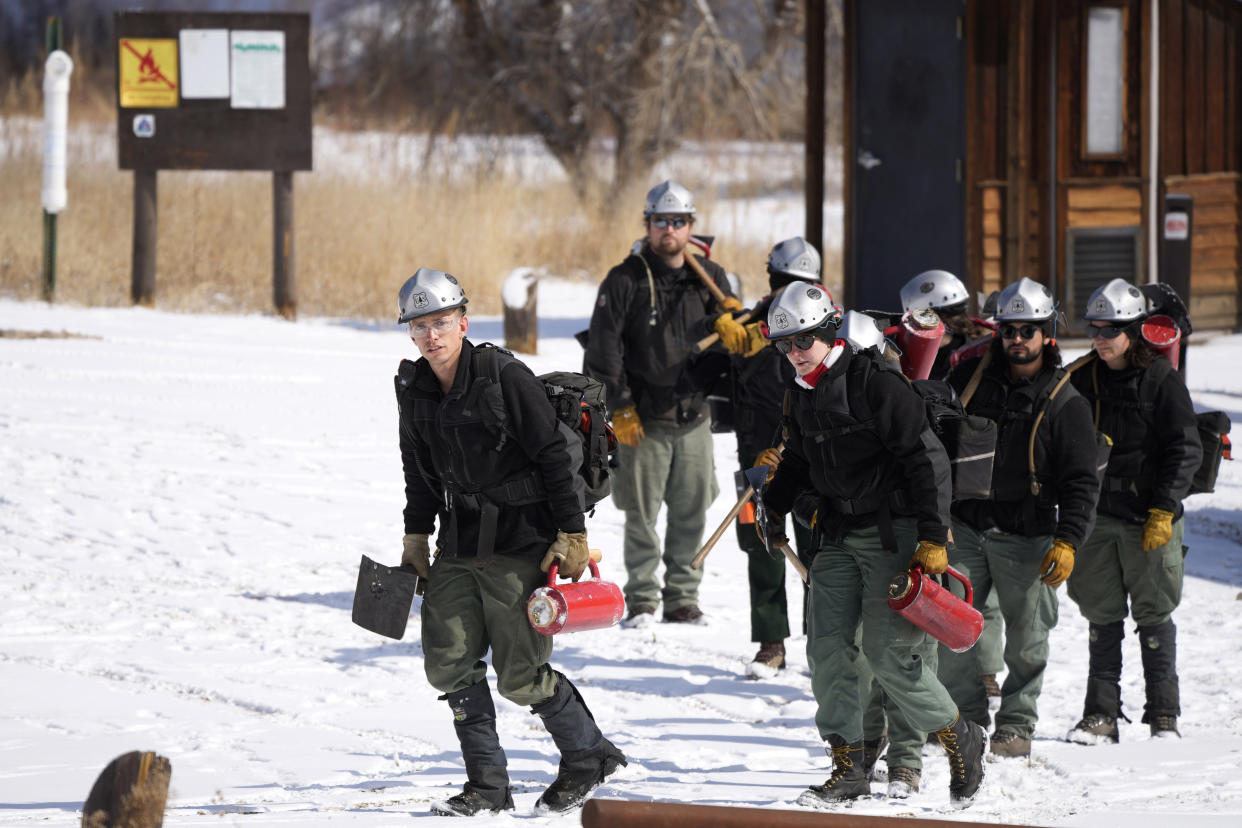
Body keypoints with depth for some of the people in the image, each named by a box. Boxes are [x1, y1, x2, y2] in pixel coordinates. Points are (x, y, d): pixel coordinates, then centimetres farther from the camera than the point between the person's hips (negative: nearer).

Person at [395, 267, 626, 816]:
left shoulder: (504, 377, -15)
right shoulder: (413, 388, 4)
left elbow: (553, 456, -13)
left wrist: (571, 534, -14)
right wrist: (415, 536, 18)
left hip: (519, 540, -6)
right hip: (458, 544, 6)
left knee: (519, 674, -5)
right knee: (449, 662, -3)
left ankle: (588, 755, 19)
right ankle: (487, 784, 7)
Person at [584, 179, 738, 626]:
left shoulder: (710, 278, 8)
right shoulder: (625, 281, -3)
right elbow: (603, 350, -5)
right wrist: (620, 408, -10)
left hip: (693, 416, 3)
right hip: (642, 418, -3)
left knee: (691, 511, 6)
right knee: (641, 514, -1)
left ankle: (682, 596, 15)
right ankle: (642, 599, 8)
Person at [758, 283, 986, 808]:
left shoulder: (875, 383, -14)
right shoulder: (801, 395, 10)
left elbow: (926, 459, -16)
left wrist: (933, 537, -19)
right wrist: (774, 507, 15)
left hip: (892, 533, -8)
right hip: (839, 537, 8)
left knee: (889, 654, -10)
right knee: (828, 647, -2)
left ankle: (961, 740, 9)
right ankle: (847, 768, 3)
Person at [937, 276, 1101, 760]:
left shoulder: (1066, 405, -4)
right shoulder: (969, 379, 5)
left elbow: (1081, 483, -5)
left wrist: (1067, 542, -15)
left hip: (1025, 538, -3)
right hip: (965, 528, 3)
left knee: (1026, 638, 2)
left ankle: (1017, 724, 16)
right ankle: (966, 716, 13)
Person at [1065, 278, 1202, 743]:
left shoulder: (1161, 381, -5)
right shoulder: (1083, 381, 7)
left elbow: (1185, 450, -6)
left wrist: (1163, 511, -12)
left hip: (1149, 516, -4)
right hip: (1096, 514, 4)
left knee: (1154, 615, 1)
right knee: (1102, 616, 5)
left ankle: (1164, 716, 8)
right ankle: (1101, 714, 8)